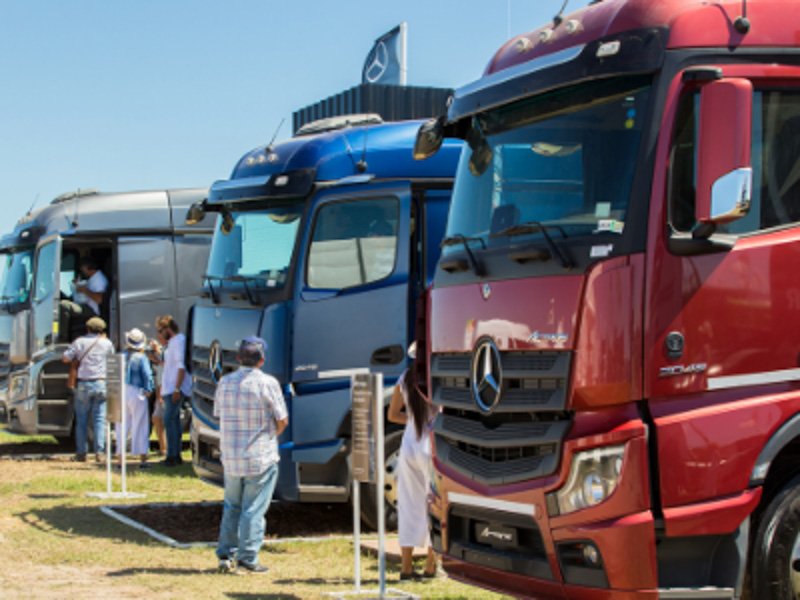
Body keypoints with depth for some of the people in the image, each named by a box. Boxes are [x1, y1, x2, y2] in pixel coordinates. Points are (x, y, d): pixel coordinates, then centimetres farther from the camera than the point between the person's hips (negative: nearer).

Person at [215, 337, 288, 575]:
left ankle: (226, 555, 17)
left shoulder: (225, 382, 3)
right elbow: (282, 420, -8)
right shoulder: (267, 383, -12)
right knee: (254, 510, 2)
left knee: (231, 506, 17)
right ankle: (248, 558, 1)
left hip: (230, 458, 5)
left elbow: (219, 415, 11)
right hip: (261, 458, -5)